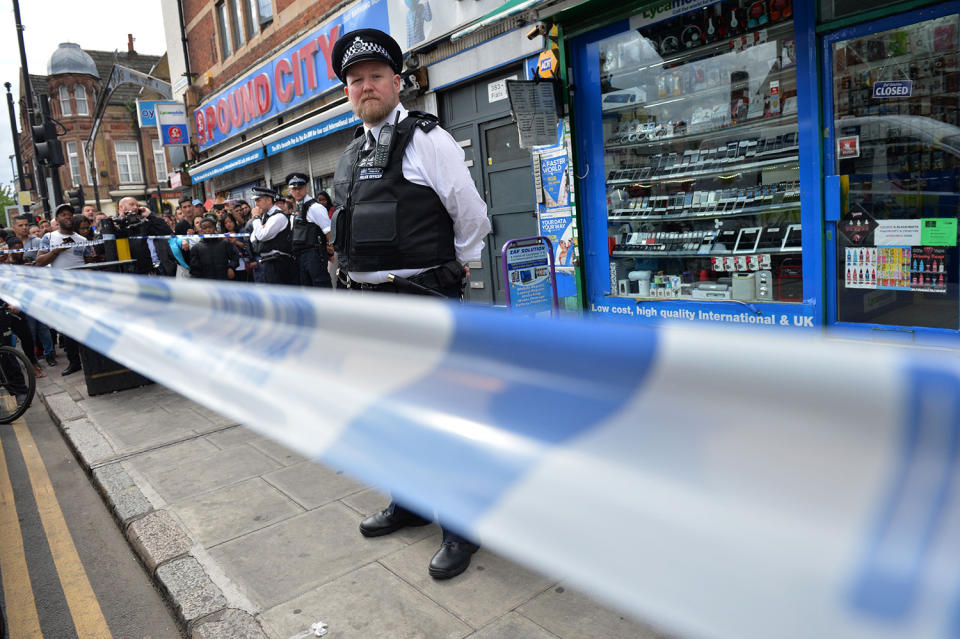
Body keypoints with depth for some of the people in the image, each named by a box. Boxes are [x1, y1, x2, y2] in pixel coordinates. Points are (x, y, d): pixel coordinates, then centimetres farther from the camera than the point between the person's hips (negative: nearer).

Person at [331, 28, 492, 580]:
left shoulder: (425, 139, -9)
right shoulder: (352, 156, 14)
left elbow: (471, 214, -9)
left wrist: (457, 267, 1)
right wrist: (359, 271, 17)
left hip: (420, 299, -8)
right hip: (368, 301, 9)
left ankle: (461, 527, 17)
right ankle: (410, 502, 40)